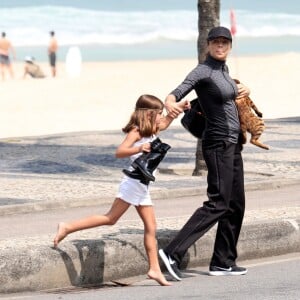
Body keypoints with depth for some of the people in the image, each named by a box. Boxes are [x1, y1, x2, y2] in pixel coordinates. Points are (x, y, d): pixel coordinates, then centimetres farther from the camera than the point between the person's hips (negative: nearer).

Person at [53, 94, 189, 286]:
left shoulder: (152, 131, 16)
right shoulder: (136, 132, -11)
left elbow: (164, 124, 38)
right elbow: (120, 152, -22)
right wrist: (138, 149, -37)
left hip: (143, 187, 9)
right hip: (134, 182, -9)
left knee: (151, 227, 3)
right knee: (111, 218, -9)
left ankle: (155, 269, 2)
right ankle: (67, 228, -6)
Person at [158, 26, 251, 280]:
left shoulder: (223, 69, 11)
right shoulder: (203, 71, -14)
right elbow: (177, 93, -28)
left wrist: (241, 89, 14)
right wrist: (170, 104, -51)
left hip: (232, 144, 9)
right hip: (218, 143, -9)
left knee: (236, 204, 11)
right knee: (218, 203, -15)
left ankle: (223, 262, 16)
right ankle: (173, 252, -19)